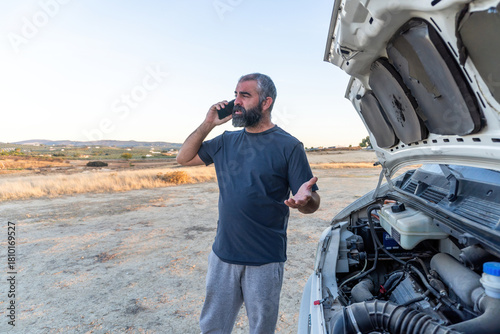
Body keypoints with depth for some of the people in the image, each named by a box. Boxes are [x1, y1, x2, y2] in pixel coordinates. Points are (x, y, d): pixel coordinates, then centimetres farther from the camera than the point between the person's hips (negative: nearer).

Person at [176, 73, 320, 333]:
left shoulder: (288, 146, -8)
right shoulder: (227, 141, 6)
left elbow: (313, 202, -8)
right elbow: (184, 158, 10)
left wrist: (304, 199, -34)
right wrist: (208, 124, -2)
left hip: (265, 260, -4)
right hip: (222, 253, 4)